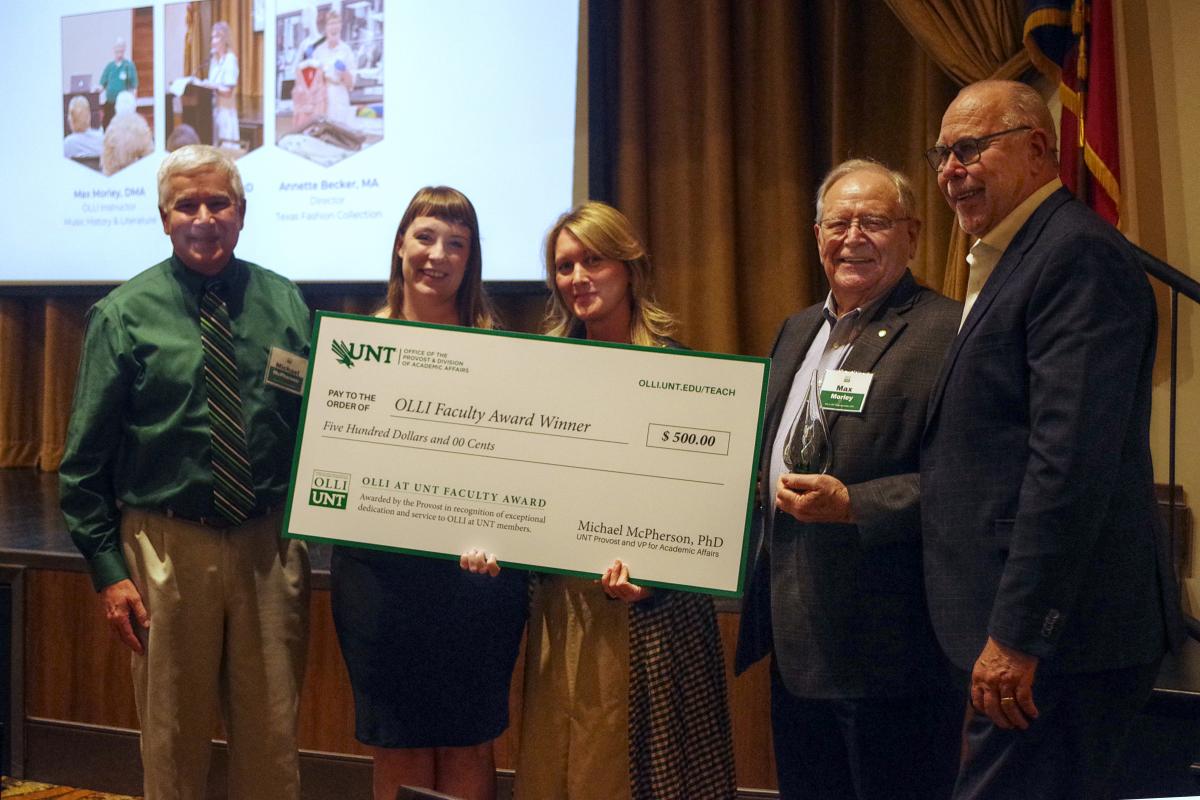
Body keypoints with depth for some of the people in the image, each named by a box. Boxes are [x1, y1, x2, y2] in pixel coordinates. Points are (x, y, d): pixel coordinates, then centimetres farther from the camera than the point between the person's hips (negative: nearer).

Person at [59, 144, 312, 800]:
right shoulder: (124, 314, -3)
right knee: (174, 741, 11)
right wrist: (108, 568, -8)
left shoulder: (285, 303, 5)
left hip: (270, 545, 2)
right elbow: (85, 457, -3)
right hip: (168, 545, -2)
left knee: (272, 738, 13)